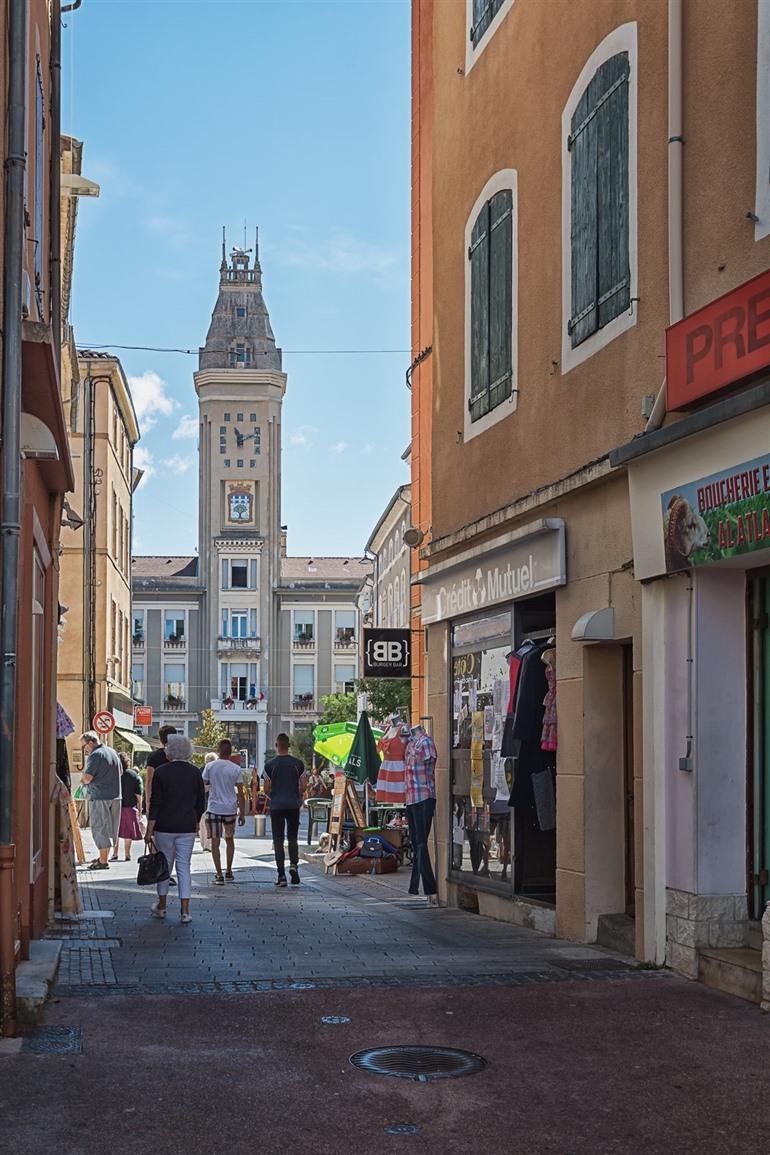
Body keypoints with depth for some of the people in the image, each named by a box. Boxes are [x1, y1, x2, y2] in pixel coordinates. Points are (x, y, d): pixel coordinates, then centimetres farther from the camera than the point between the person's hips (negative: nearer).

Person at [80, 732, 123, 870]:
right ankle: (104, 857, 25)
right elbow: (120, 772, 25)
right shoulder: (113, 752, 13)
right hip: (115, 796, 8)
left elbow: (87, 778, -18)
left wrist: (84, 779, 3)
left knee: (100, 828, -3)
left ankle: (103, 861, -3)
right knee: (110, 828, 15)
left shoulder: (95, 755, -13)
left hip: (99, 797, -8)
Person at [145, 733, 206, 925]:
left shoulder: (161, 772, -6)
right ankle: (185, 911, -3)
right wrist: (196, 822, 21)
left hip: (165, 826, -2)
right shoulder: (195, 772, 2)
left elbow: (155, 803, -8)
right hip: (187, 827, 2)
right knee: (184, 867, 4)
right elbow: (201, 802, 7)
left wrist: (149, 830, -5)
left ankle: (161, 907, 23)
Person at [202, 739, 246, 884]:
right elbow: (241, 793, -1)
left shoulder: (209, 766, -4)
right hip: (230, 809, 2)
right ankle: (229, 872, 25)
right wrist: (242, 813, 5)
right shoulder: (236, 769, -1)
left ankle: (219, 875, -4)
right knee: (230, 840, 19)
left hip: (213, 808, -2)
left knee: (215, 842, 1)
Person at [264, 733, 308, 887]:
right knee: (292, 838, 13)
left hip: (276, 806, -1)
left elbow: (266, 789, -3)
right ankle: (294, 864, -10)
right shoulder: (298, 764, 0)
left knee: (278, 840, 3)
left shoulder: (270, 765, -4)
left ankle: (281, 875, 0)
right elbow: (303, 786, 0)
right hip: (293, 805, 1)